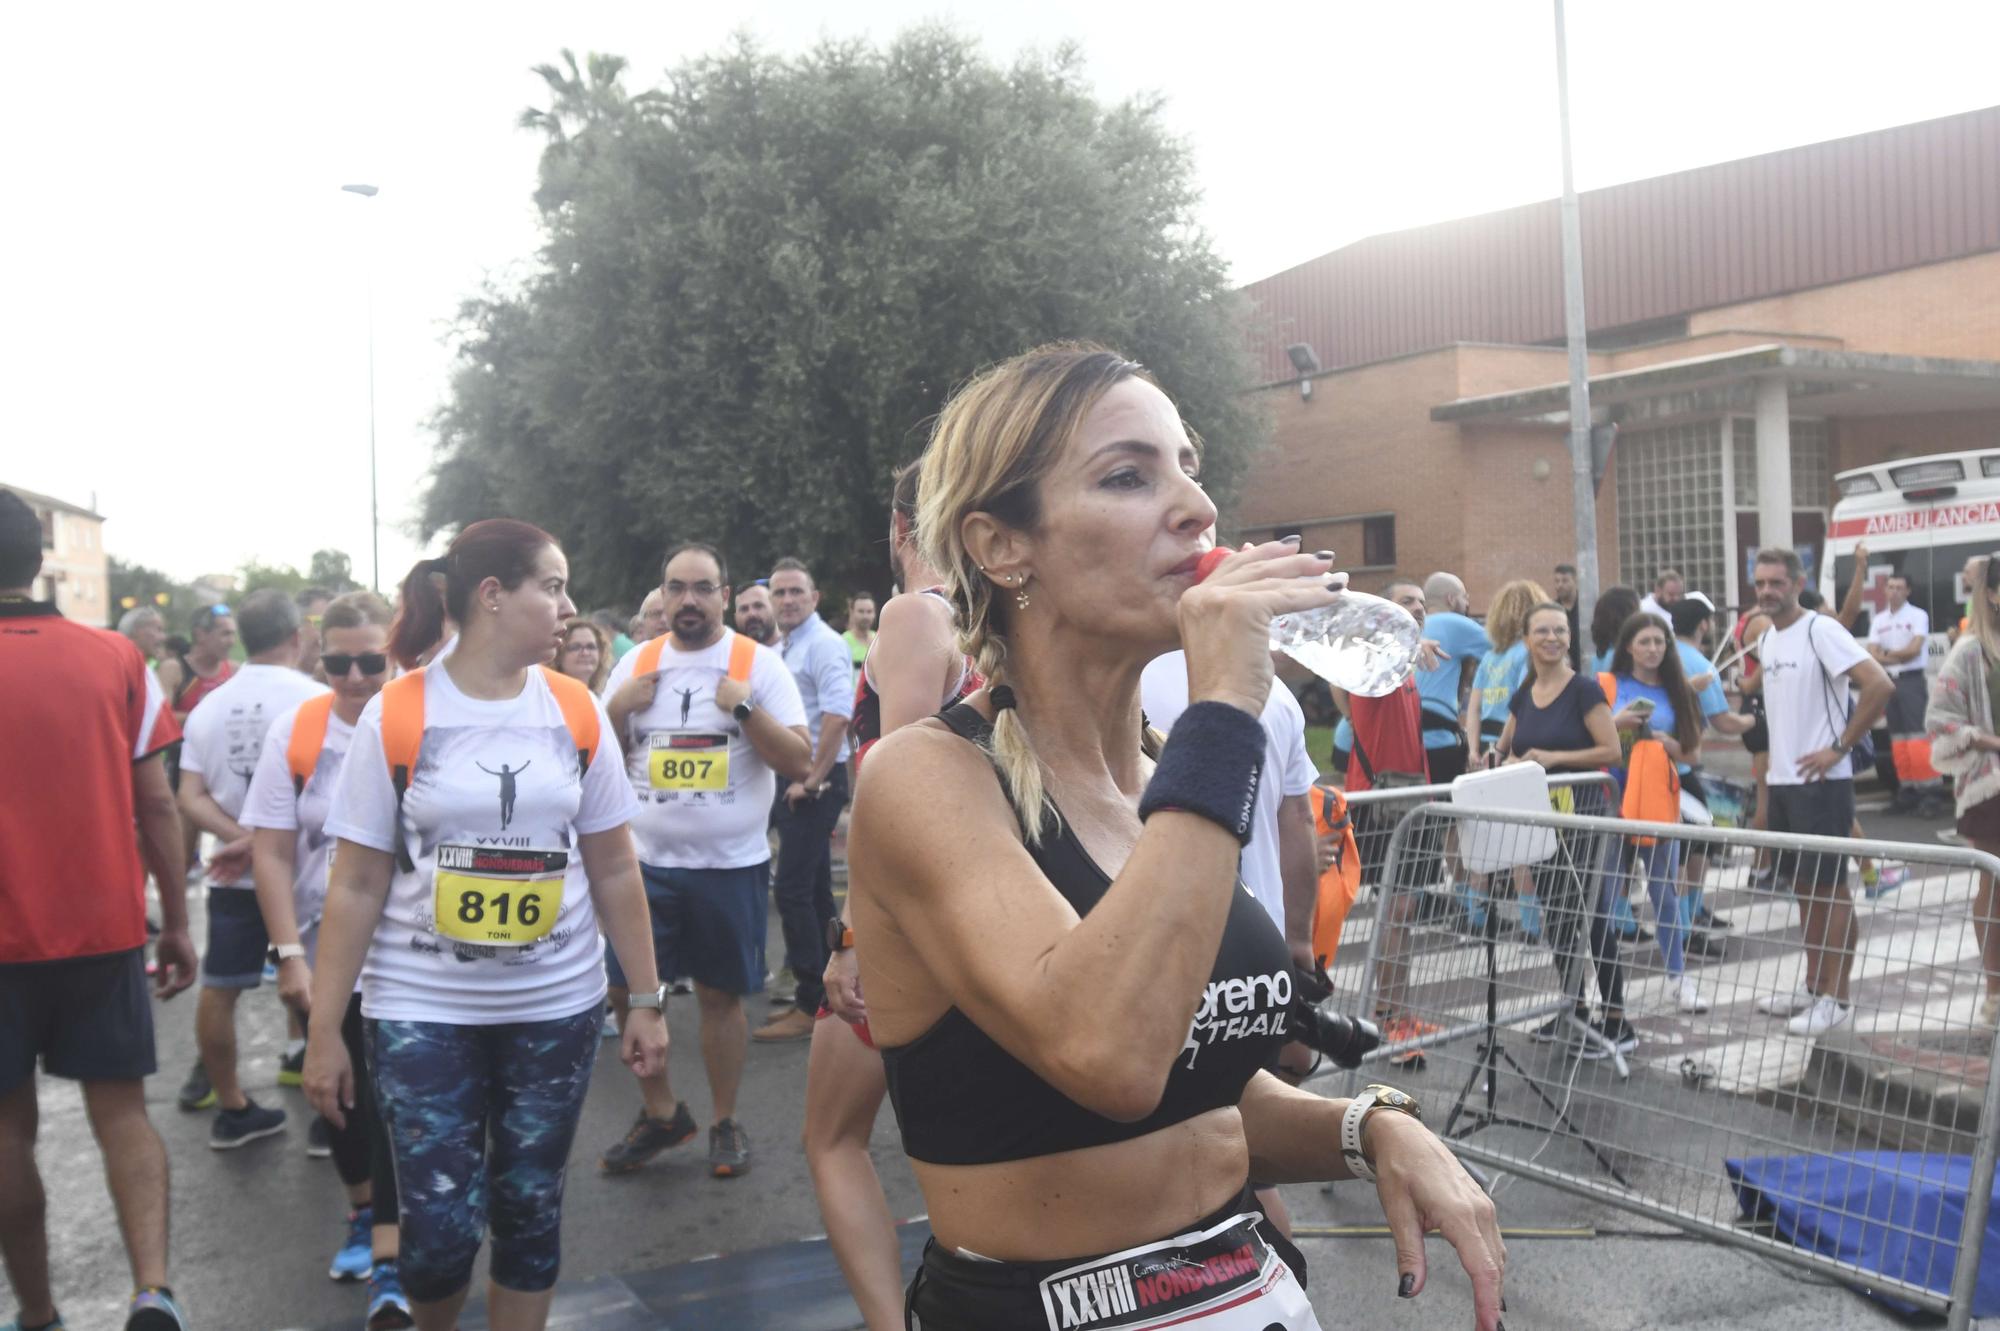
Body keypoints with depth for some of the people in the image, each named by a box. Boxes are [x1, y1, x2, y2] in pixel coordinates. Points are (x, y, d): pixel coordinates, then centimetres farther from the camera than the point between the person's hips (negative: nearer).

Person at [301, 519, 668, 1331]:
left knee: (529, 1210, 9)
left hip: (556, 1005, 3)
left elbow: (615, 870, 5)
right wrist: (324, 1030, -4)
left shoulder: (578, 713, 0)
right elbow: (355, 887, -4)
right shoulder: (394, 716, -7)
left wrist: (647, 999, 5)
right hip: (421, 1008, -2)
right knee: (440, 1225, -1)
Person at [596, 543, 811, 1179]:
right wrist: (618, 710, -7)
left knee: (720, 994, 7)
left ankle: (725, 1122, 24)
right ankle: (661, 1114, 25)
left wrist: (746, 706, -20)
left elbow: (799, 761, -9)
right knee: (625, 990, 5)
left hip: (730, 865, -3)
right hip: (645, 862, 3)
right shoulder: (634, 664, 6)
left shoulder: (759, 663, -4)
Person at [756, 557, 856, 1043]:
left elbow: (837, 716, -22)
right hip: (794, 780, 9)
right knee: (813, 889, 13)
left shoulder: (823, 644, -12)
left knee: (793, 889, -10)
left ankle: (810, 1007, -4)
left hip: (817, 781, -9)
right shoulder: (789, 647, 15)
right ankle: (820, 995, 22)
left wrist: (813, 780, -20)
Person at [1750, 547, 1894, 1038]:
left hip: (1820, 781, -8)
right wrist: (1777, 749, 14)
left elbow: (1880, 685, -21)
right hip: (1782, 779, 8)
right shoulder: (1766, 638, 11)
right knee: (1802, 886, 14)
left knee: (1830, 888, -1)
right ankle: (1813, 986, 23)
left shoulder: (1821, 630, -13)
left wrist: (1839, 747, -18)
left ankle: (1837, 997, 6)